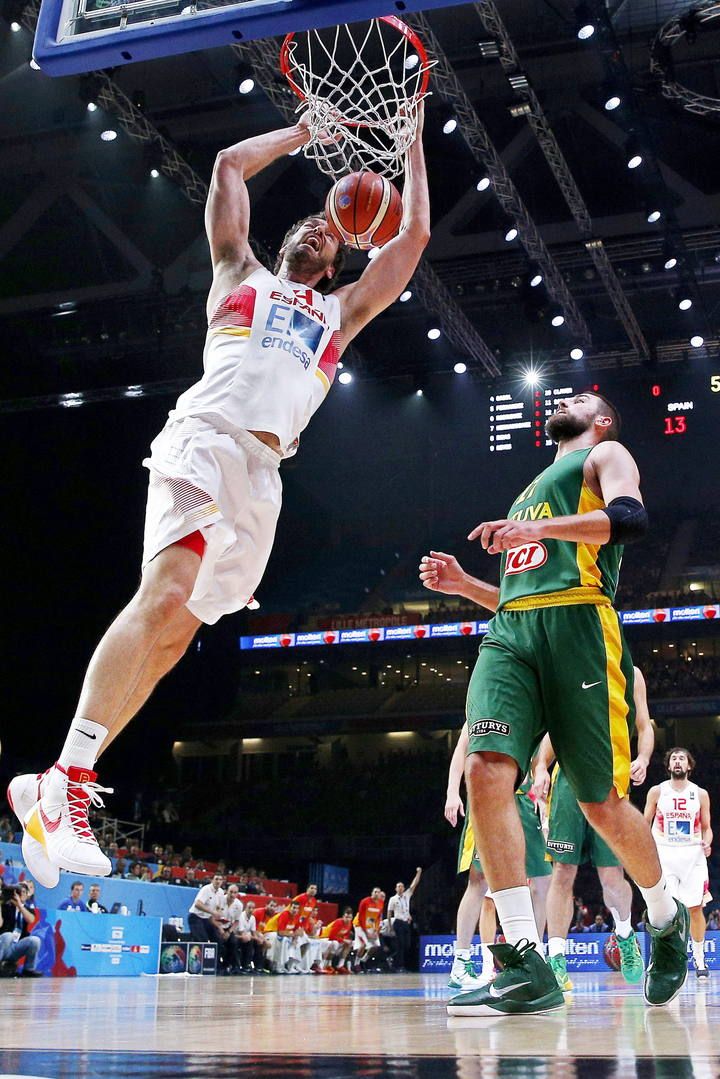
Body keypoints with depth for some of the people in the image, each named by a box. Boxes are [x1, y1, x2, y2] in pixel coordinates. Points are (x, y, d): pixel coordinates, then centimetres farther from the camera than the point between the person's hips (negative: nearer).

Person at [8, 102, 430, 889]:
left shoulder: (342, 311, 33)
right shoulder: (241, 275, 25)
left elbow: (413, 235, 29)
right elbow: (231, 163, 21)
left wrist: (412, 141, 32)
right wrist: (305, 131, 32)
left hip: (262, 475, 4)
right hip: (205, 435, -4)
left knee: (176, 630, -6)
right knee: (167, 591, -27)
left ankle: (53, 787, -3)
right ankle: (67, 782, -31)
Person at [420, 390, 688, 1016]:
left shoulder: (606, 455, 15)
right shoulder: (533, 490, 36)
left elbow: (631, 519, -8)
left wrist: (536, 529, -19)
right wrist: (463, 583, 18)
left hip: (576, 623, -6)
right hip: (511, 632, 6)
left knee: (602, 801, -4)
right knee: (486, 770, -19)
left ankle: (667, 921, 24)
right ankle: (528, 968, -23)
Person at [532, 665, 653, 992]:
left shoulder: (630, 674, 14)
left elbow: (644, 727, 12)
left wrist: (643, 759, -8)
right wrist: (541, 767, -1)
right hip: (569, 776, 1)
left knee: (612, 878, -2)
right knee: (563, 871, -5)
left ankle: (625, 934, 27)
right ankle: (556, 959, -3)